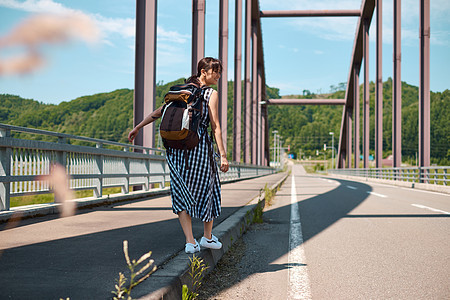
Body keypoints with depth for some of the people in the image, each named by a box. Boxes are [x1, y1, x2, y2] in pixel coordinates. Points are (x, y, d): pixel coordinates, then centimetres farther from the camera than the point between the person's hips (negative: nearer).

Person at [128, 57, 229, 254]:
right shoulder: (211, 94, -3)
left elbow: (160, 111, 12)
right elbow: (215, 127, -9)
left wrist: (138, 127, 20)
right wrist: (223, 155, -8)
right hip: (198, 144, -4)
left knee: (182, 192, 8)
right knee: (206, 189, 13)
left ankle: (190, 242, 1)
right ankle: (207, 237, 26)